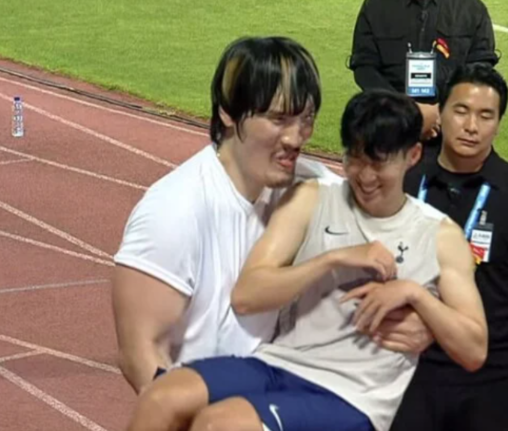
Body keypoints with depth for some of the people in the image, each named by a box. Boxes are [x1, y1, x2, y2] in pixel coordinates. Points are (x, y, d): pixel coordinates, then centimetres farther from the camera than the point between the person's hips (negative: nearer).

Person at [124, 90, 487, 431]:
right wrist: (334, 258, -9)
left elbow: (474, 351, 4)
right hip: (280, 366, 3)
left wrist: (414, 292, -10)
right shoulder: (310, 200, 10)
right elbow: (246, 296, -1)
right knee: (162, 401, -27)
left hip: (351, 400, -3)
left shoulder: (440, 235, 7)